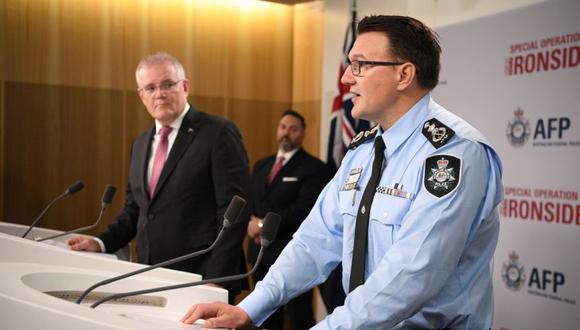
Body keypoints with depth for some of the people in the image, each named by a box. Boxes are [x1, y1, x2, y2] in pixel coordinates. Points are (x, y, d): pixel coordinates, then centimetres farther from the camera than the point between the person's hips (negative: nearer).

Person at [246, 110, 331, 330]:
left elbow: (303, 210, -17)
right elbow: (249, 202, 14)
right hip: (261, 252, 7)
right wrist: (252, 221, -8)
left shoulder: (314, 168, -7)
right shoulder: (261, 166, 17)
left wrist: (265, 224, -13)